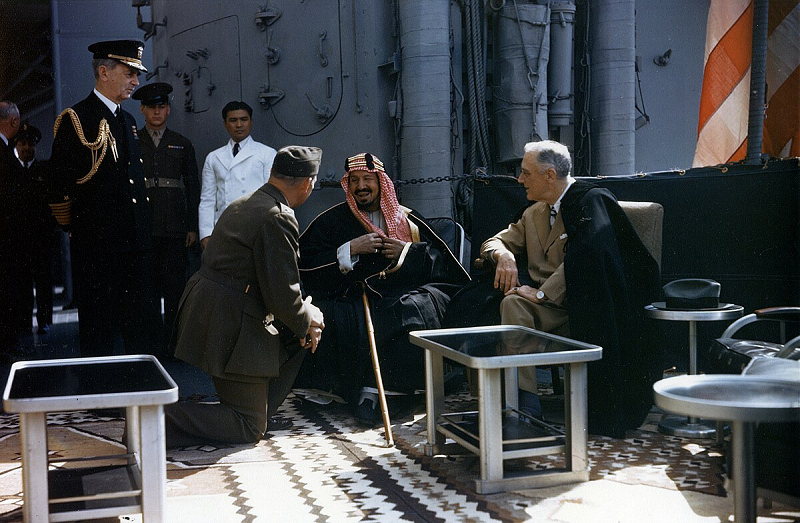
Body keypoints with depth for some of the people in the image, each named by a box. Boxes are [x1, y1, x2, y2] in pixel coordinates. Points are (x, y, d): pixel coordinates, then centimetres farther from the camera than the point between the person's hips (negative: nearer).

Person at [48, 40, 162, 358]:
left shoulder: (128, 121, 16)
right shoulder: (75, 119, -8)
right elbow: (61, 182, -10)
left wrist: (145, 229, 15)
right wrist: (75, 225, -5)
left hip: (135, 241, 7)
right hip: (96, 242, -7)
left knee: (142, 325, 12)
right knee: (99, 328, 3)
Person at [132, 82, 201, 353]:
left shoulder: (183, 145, 14)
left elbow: (193, 187, 12)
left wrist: (192, 227, 4)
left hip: (175, 228, 1)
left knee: (174, 285, 0)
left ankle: (173, 341, 7)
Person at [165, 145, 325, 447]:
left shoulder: (241, 205, 11)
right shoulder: (278, 219, -20)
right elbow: (282, 294, -20)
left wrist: (302, 314, 13)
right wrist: (306, 322, 0)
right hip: (230, 329, -10)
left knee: (295, 338, 24)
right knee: (249, 430, 2)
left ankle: (256, 408, 25)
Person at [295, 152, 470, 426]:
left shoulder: (407, 220, 19)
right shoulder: (331, 221, 15)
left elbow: (443, 262, 15)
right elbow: (305, 265, 1)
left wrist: (409, 252, -1)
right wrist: (351, 249, -6)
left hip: (401, 297, 1)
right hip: (352, 299, -1)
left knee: (416, 311, -33)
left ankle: (371, 387, -28)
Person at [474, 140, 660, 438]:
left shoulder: (591, 201, -4)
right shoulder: (534, 213, 21)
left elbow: (584, 254, -20)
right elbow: (494, 242, 24)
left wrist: (541, 292, -21)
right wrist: (503, 255, -2)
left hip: (581, 308, -6)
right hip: (546, 306, 6)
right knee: (512, 303, -27)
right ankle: (524, 397, -31)